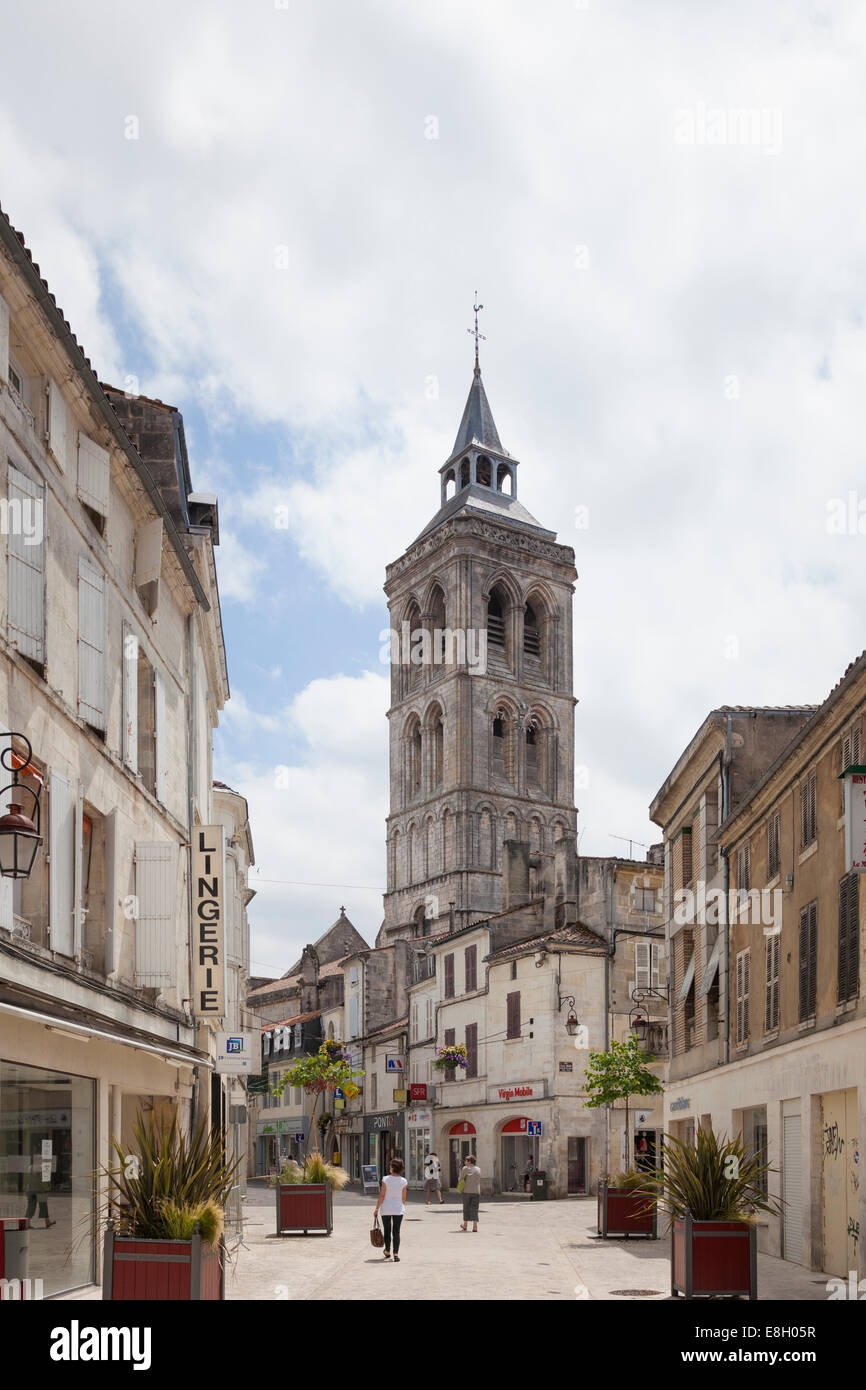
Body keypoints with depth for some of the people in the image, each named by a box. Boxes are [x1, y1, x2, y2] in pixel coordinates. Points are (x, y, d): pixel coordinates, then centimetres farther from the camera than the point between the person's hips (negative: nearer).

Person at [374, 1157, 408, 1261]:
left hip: (386, 1209, -1)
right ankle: (396, 1254, -4)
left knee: (387, 1231, 15)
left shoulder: (386, 1179, -9)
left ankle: (387, 1252, 29)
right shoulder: (403, 1181, -4)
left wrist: (377, 1208, -1)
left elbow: (382, 1196, -9)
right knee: (396, 1232, 5)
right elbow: (403, 1198, 2)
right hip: (398, 1209, 1)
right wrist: (403, 1207, 18)